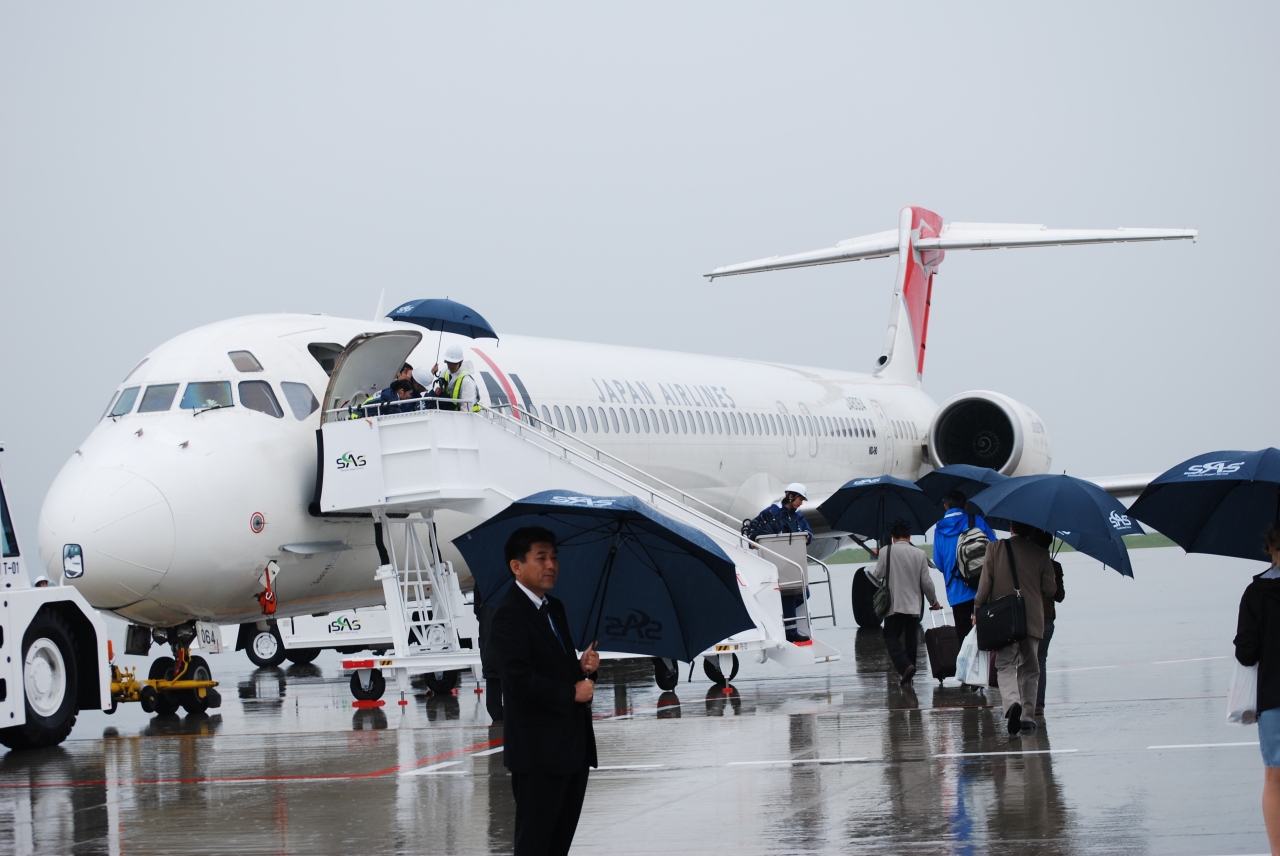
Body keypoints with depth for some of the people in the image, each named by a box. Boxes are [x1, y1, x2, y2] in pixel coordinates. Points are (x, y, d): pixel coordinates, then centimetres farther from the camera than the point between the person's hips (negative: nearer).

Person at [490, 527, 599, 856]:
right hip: (539, 752, -9)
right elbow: (520, 678, -22)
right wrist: (572, 693, -15)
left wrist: (583, 667, 1)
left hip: (573, 747, 9)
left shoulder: (554, 609, 16)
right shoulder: (510, 615, -14)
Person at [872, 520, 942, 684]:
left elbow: (877, 577, -2)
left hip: (893, 604, -3)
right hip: (914, 606, 3)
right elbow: (926, 582, 3)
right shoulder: (919, 554, 2)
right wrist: (934, 602, 17)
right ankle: (906, 676, 11)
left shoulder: (886, 552, -4)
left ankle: (905, 666, -23)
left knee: (892, 638, 0)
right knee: (910, 639, 10)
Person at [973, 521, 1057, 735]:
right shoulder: (1041, 553, 2)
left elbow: (985, 583, -3)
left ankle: (1011, 702, -26)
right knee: (1029, 668, 12)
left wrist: (977, 611, 7)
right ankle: (1027, 714, 8)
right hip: (1033, 619, 1)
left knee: (1005, 665, 0)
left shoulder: (995, 548, -1)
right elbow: (1049, 590, 2)